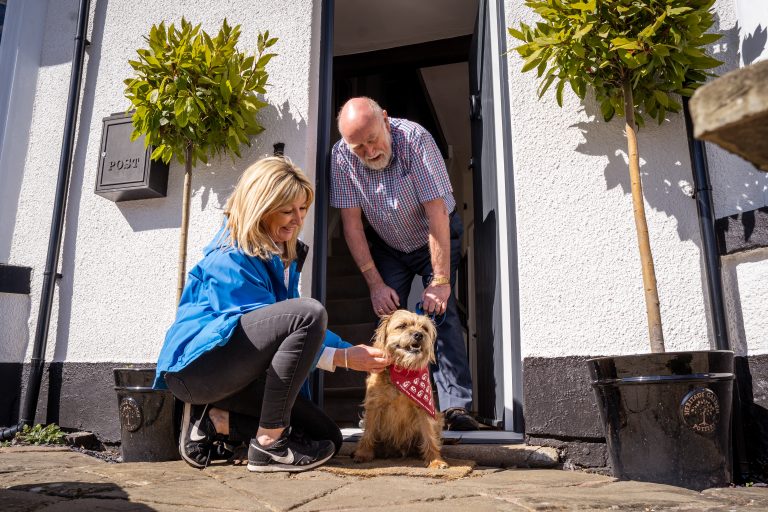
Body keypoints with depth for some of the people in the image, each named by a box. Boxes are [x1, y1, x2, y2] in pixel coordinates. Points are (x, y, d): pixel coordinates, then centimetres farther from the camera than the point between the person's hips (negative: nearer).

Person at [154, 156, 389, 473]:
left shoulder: (284, 253, 9)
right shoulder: (231, 258, -18)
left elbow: (285, 329, 7)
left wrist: (355, 351, -3)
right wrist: (343, 358, -23)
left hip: (237, 372, 9)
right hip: (194, 365, -9)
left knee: (327, 437, 0)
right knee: (309, 312, -30)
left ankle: (211, 420, 1)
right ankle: (269, 444, -23)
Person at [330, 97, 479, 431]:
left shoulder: (414, 139, -29)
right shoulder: (341, 156, -19)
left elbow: (437, 213, -31)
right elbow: (351, 222, -15)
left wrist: (440, 281, -32)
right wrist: (375, 284, -18)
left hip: (436, 237, -2)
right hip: (387, 245, 3)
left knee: (440, 310, -18)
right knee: (388, 314, -9)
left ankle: (456, 405, -16)